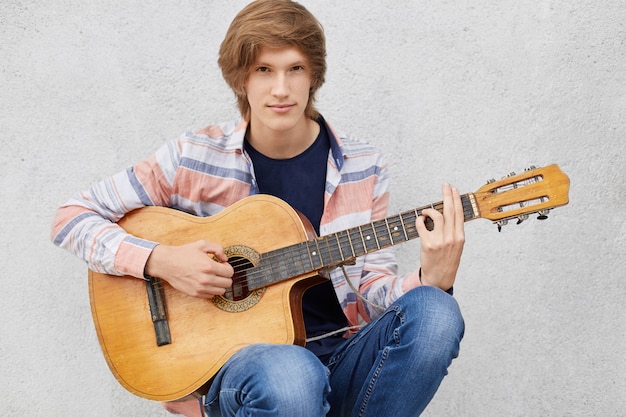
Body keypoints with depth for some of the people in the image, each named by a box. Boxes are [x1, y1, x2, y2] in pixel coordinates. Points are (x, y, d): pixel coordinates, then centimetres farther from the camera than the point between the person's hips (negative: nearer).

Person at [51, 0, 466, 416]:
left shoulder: (363, 168, 3)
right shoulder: (193, 158, -3)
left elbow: (373, 290, 4)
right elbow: (72, 217, 1)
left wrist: (431, 280, -18)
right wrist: (160, 261, -14)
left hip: (342, 358, 3)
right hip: (234, 362, -3)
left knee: (434, 313, -28)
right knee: (290, 375, -40)